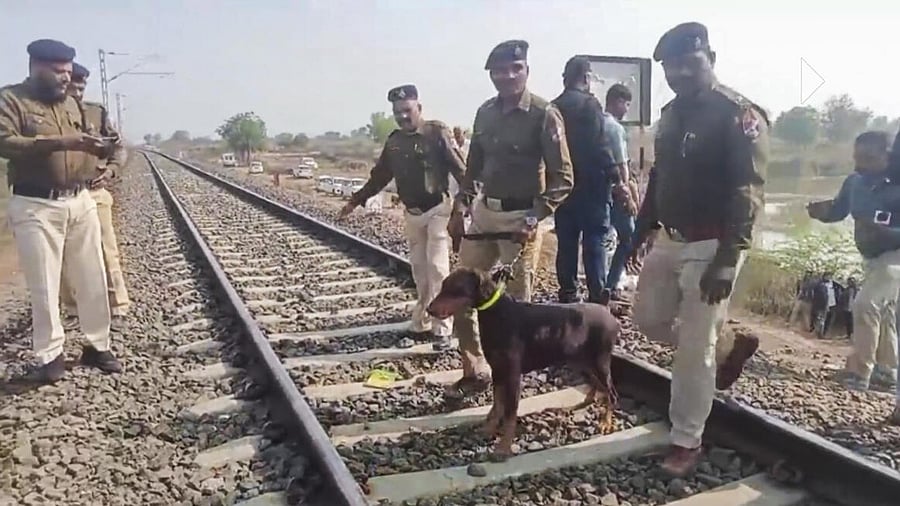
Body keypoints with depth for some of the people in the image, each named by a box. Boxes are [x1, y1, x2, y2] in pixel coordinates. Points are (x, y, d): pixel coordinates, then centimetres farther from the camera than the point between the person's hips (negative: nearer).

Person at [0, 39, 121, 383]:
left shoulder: (70, 103, 15)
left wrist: (97, 148, 1)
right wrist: (58, 142, -27)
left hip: (80, 201, 6)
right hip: (36, 206, -6)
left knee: (93, 279, 8)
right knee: (45, 286, 1)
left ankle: (97, 345, 20)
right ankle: (50, 356, 13)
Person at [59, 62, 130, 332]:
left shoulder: (97, 112, 5)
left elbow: (118, 146, 8)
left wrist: (110, 170, -8)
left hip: (94, 191, -1)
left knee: (107, 253, 1)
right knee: (65, 257, 8)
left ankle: (118, 309, 10)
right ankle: (74, 311, 21)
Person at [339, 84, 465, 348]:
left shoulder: (437, 132, -11)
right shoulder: (394, 141, 6)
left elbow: (459, 168, -16)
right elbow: (379, 175, 15)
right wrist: (355, 201, 16)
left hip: (438, 209, -6)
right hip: (412, 213, 6)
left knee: (437, 267, -8)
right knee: (419, 269, 11)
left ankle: (442, 328, -1)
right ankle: (423, 321, 22)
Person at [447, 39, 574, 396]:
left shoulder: (544, 114, -11)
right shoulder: (485, 112, 8)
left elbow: (563, 178, -12)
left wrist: (535, 218, -22)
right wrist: (460, 207, 9)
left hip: (520, 217, -6)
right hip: (483, 212, 7)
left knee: (515, 302, 3)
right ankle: (474, 371, 23)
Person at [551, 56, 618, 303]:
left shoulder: (553, 107, 11)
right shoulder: (589, 103, -9)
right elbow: (598, 146, -17)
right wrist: (615, 176, -11)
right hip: (591, 185, -6)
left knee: (566, 244, 9)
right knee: (594, 243, -2)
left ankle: (567, 297, 13)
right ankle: (596, 298, -2)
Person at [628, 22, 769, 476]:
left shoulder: (740, 115, -14)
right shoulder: (671, 114, 11)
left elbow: (747, 196, -20)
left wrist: (726, 261, -26)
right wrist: (640, 230, 17)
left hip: (710, 247, -8)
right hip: (669, 241, 8)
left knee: (694, 349, -1)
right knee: (649, 319, 17)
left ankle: (686, 442, 15)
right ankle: (729, 348, 37)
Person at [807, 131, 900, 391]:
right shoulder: (855, 182, -10)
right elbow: (839, 209, 4)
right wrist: (823, 210, -17)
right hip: (871, 256, 8)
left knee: (865, 305, -18)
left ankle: (858, 373, -9)